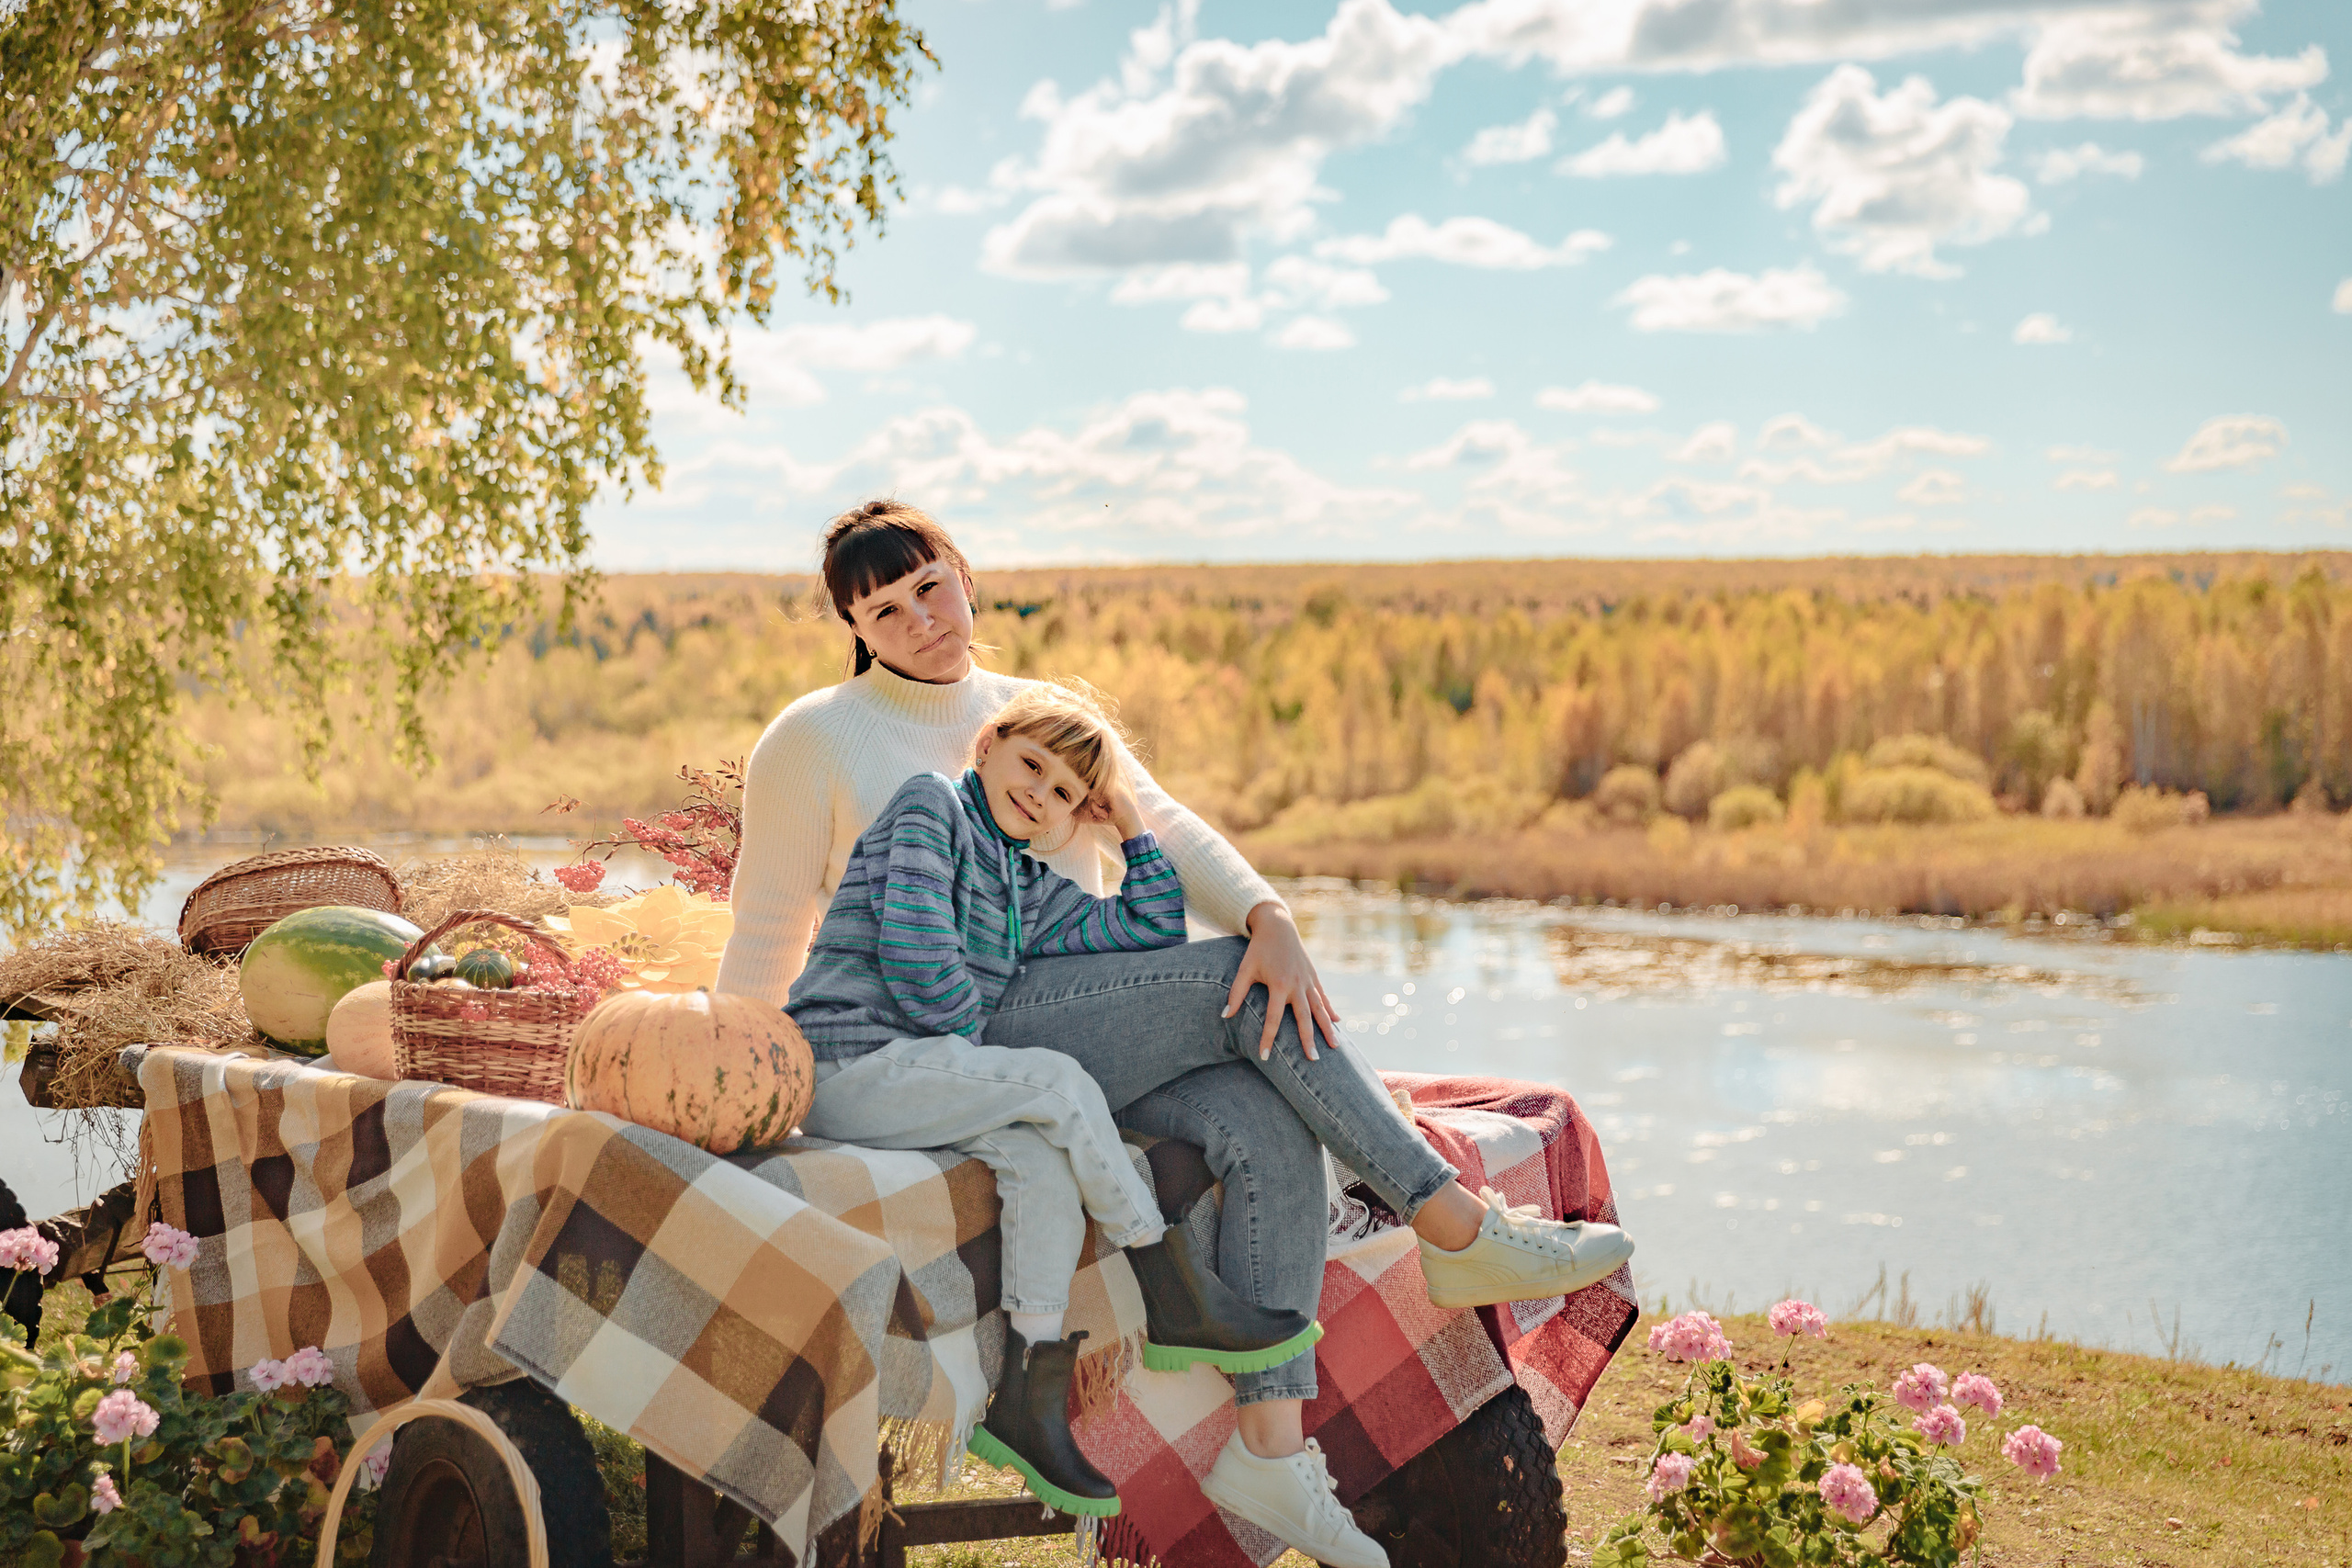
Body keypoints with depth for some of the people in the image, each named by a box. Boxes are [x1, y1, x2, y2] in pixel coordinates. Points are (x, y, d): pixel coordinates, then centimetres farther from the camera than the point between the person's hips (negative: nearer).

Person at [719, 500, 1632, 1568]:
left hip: (1100, 1040, 6)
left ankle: (1269, 1448, -24)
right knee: (1242, 978, -24)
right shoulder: (814, 740, 4)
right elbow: (766, 937, 6)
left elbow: (1162, 829, 2)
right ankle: (1461, 1232, -19)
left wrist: (1269, 916, -17)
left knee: (1269, 1131, -25)